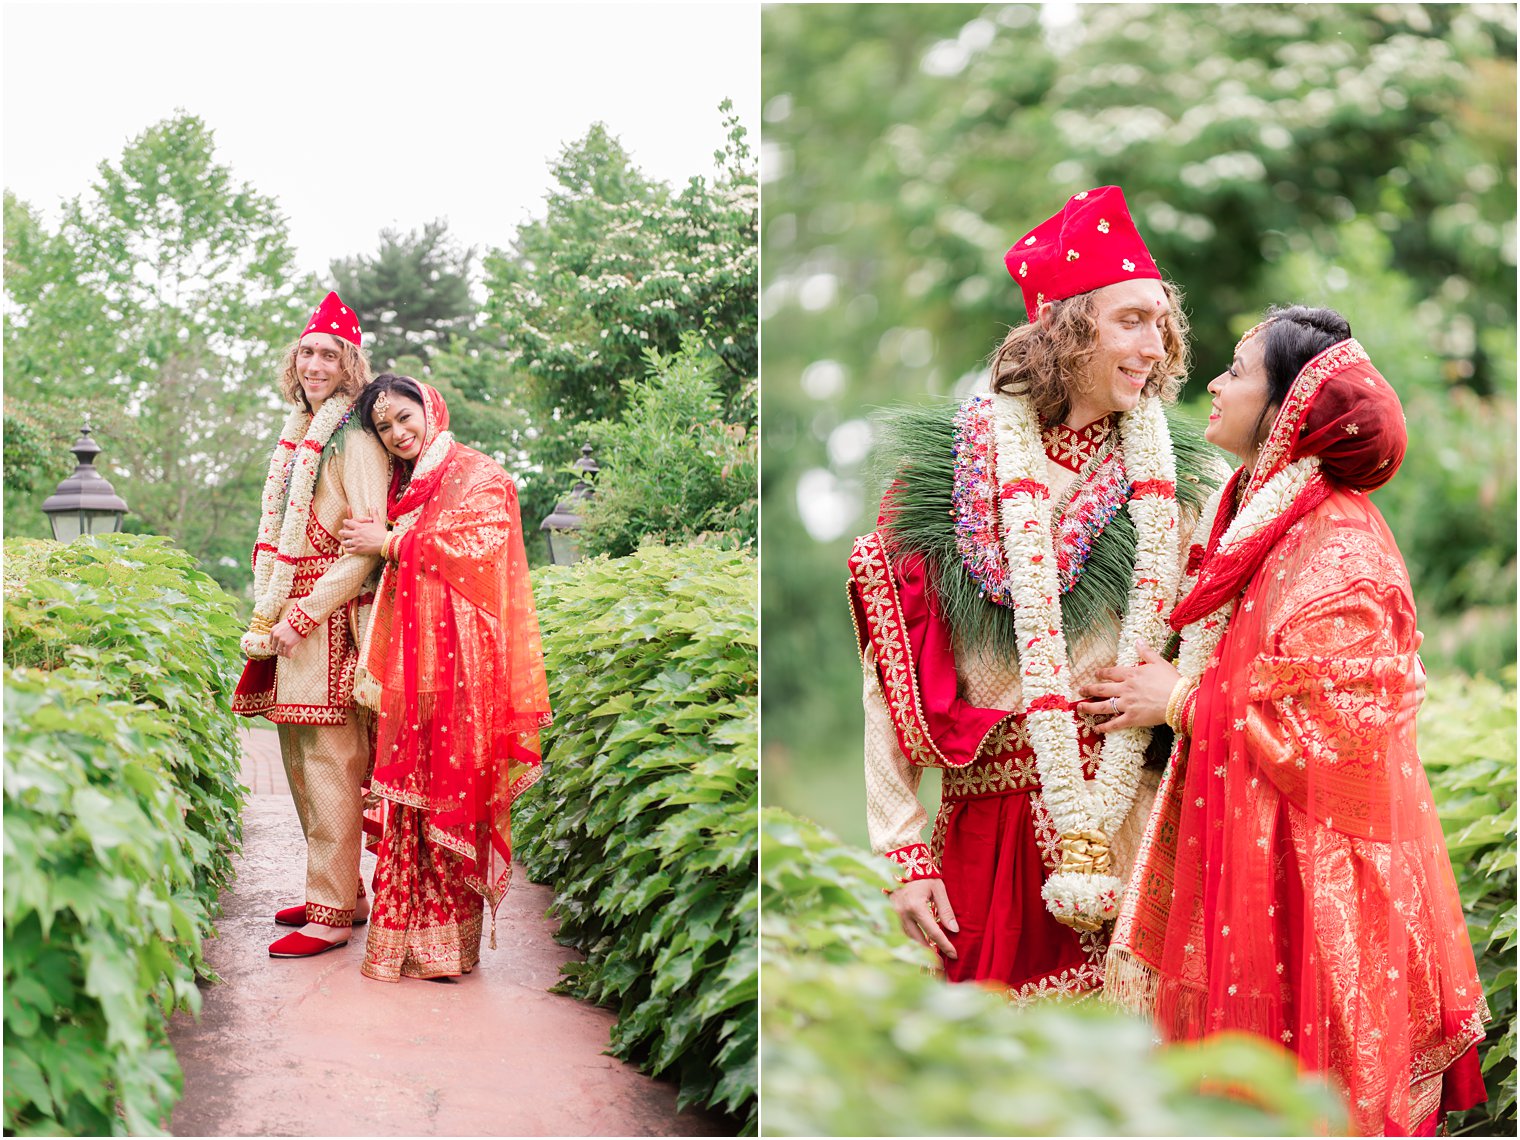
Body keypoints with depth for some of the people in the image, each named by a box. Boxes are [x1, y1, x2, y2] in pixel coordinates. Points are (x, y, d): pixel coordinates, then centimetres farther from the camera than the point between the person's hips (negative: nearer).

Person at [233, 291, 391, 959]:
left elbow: (370, 546, -15)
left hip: (333, 621, -9)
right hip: (288, 620, 9)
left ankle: (332, 915, -4)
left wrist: (303, 615, -15)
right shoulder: (297, 438, 17)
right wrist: (268, 615, 14)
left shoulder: (355, 441, -9)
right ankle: (343, 893, 21)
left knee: (329, 767, -8)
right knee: (299, 762, 11)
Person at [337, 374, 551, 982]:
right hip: (408, 659, 6)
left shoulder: (479, 476, 1)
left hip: (458, 657, -6)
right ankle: (406, 938, 5)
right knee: (409, 792, 1)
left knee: (451, 791, -7)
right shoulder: (399, 484, 21)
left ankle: (449, 940, -2)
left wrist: (391, 543, -8)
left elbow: (480, 545, -14)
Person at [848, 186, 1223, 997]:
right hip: (981, 823, 0)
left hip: (1122, 809, 0)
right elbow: (889, 679, -1)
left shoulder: (1159, 478, 4)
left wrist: (1094, 832, -12)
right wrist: (904, 851, -5)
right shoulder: (950, 460, 0)